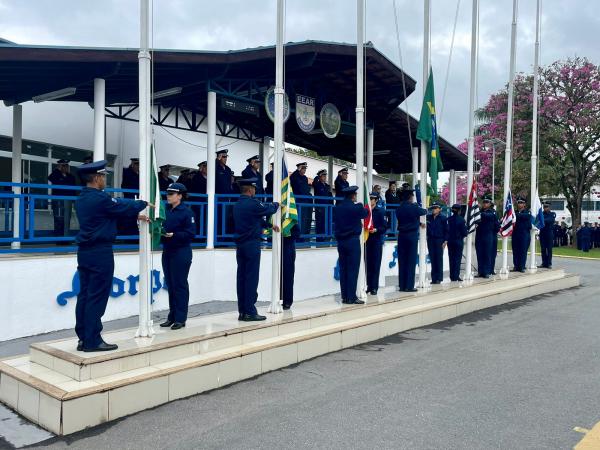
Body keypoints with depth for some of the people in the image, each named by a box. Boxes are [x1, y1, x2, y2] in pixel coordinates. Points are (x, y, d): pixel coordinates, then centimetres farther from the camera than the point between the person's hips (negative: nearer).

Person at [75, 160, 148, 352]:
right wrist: (143, 203, 11)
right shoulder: (100, 198, -16)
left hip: (85, 251, 9)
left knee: (84, 295, 9)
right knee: (97, 297, -4)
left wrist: (136, 216, 17)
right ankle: (92, 340, 1)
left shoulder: (81, 199, 13)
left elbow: (116, 209, 16)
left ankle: (83, 339, 15)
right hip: (100, 253, -9)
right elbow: (124, 207, -7)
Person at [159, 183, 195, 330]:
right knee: (170, 285, 11)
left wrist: (173, 235, -21)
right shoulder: (166, 210, 10)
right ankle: (172, 316, 20)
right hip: (167, 252, 6)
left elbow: (190, 233, -12)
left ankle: (180, 318, 6)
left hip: (181, 253, -6)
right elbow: (162, 227, 13)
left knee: (180, 285, -1)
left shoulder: (186, 211, -8)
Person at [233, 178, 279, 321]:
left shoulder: (237, 205, 13)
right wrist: (276, 204, 21)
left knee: (241, 277, 7)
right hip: (252, 244, -8)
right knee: (252, 278, -4)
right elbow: (268, 209, 1)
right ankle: (250, 312, -3)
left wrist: (270, 225, 24)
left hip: (240, 245, 8)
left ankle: (242, 312, 11)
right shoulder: (253, 203, -13)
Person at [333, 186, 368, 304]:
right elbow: (366, 214, 8)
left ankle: (345, 296, 12)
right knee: (353, 269, -2)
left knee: (343, 269, 8)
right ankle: (351, 297, -2)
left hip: (341, 241, 6)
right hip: (353, 240, -5)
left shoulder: (337, 208, 4)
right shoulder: (356, 207, -11)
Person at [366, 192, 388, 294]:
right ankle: (368, 285, 12)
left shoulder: (381, 211, -1)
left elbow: (385, 227, -4)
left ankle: (374, 287, 5)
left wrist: (376, 230, -19)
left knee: (376, 264, 0)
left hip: (377, 240, -3)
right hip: (367, 239, 3)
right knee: (368, 263, 4)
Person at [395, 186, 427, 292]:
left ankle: (402, 285, 8)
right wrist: (425, 210, 35)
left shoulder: (399, 208, 7)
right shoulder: (414, 207, -9)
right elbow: (424, 212, 11)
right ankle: (409, 286, -1)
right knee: (411, 261, -1)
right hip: (412, 235, -5)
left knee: (402, 261, 6)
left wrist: (419, 223, 32)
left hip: (401, 235, 5)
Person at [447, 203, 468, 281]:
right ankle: (456, 276, 1)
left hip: (450, 241, 3)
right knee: (458, 258, 3)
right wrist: (467, 232, 12)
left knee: (451, 258, 10)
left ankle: (452, 276, 13)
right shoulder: (461, 219, -11)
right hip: (459, 241, -3)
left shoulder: (449, 219, -2)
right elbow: (464, 232, -9)